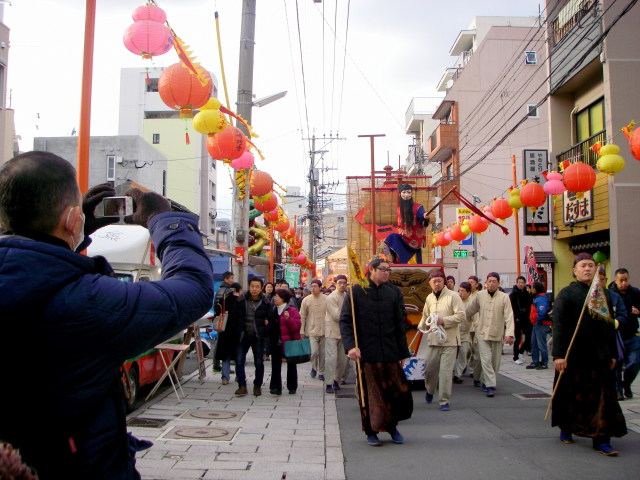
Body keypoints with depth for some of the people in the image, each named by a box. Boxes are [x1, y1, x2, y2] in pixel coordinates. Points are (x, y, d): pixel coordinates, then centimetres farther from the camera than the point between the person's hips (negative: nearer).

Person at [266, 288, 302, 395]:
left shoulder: (292, 310, -9)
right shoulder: (272, 309, 10)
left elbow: (296, 327, -15)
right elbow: (270, 324, 24)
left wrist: (288, 318, -28)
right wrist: (267, 323, 3)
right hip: (276, 342, 5)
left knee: (291, 365, 9)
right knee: (275, 365, -1)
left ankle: (292, 387, 19)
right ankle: (275, 387, 1)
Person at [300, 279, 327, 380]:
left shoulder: (326, 299, 0)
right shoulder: (306, 300, -2)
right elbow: (302, 316, 3)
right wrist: (302, 331, 0)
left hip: (324, 330, 1)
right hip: (312, 331, -1)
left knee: (322, 353, 7)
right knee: (314, 352, -12)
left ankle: (321, 372, 22)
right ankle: (314, 367, 16)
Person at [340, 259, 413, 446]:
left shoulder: (393, 292, 7)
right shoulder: (356, 291, -2)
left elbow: (399, 324, 10)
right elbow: (345, 321, -6)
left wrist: (403, 352, 8)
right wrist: (350, 346, -18)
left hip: (390, 353, 3)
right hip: (366, 353, -3)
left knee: (398, 391, 4)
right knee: (370, 394, 4)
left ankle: (392, 425, 27)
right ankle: (371, 431, 20)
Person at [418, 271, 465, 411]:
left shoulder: (453, 296, -6)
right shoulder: (429, 298, 11)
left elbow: (461, 316, -12)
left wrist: (443, 320, -16)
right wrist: (421, 327, 24)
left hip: (449, 341, -5)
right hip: (434, 340, 5)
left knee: (446, 372, -7)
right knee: (430, 368, 10)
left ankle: (445, 401, 4)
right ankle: (430, 390, 39)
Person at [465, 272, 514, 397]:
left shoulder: (504, 297, -4)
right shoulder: (480, 295, 2)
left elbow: (509, 317, -9)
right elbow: (470, 310, 16)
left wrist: (509, 334, -19)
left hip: (497, 335, 0)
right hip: (482, 333, 0)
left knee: (495, 361, 7)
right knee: (486, 359, -10)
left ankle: (486, 382, 24)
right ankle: (490, 385, -7)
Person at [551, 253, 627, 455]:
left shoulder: (604, 294, 11)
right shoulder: (566, 294, -4)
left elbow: (610, 326, 15)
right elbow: (559, 325, -10)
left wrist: (613, 354, 12)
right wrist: (558, 354, -17)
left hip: (599, 355, 4)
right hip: (573, 355, -3)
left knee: (602, 397, -1)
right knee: (570, 395, 8)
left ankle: (601, 440, 1)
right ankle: (566, 430, 27)